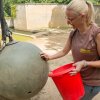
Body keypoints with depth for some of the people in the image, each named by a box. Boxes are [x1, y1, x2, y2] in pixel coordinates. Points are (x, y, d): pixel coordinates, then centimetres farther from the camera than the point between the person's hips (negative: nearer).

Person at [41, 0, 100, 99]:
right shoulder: (73, 33, -4)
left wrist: (85, 63, -30)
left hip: (92, 82, -6)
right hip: (78, 77, 6)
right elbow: (64, 51, 9)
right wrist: (50, 57, 0)